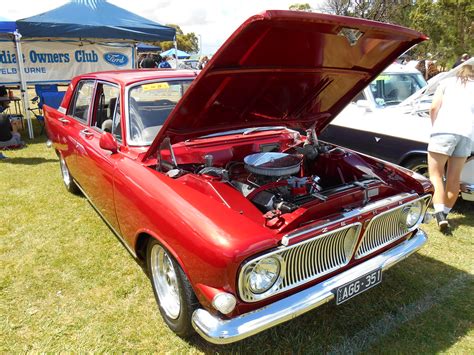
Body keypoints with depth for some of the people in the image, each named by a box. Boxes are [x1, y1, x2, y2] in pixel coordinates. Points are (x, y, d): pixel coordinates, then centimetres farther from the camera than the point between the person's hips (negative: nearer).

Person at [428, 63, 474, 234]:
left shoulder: (447, 82, 18)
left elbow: (434, 107, 5)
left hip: (445, 130, -3)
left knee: (436, 174, -1)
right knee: (454, 178, 11)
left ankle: (440, 216, -15)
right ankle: (444, 214, 19)